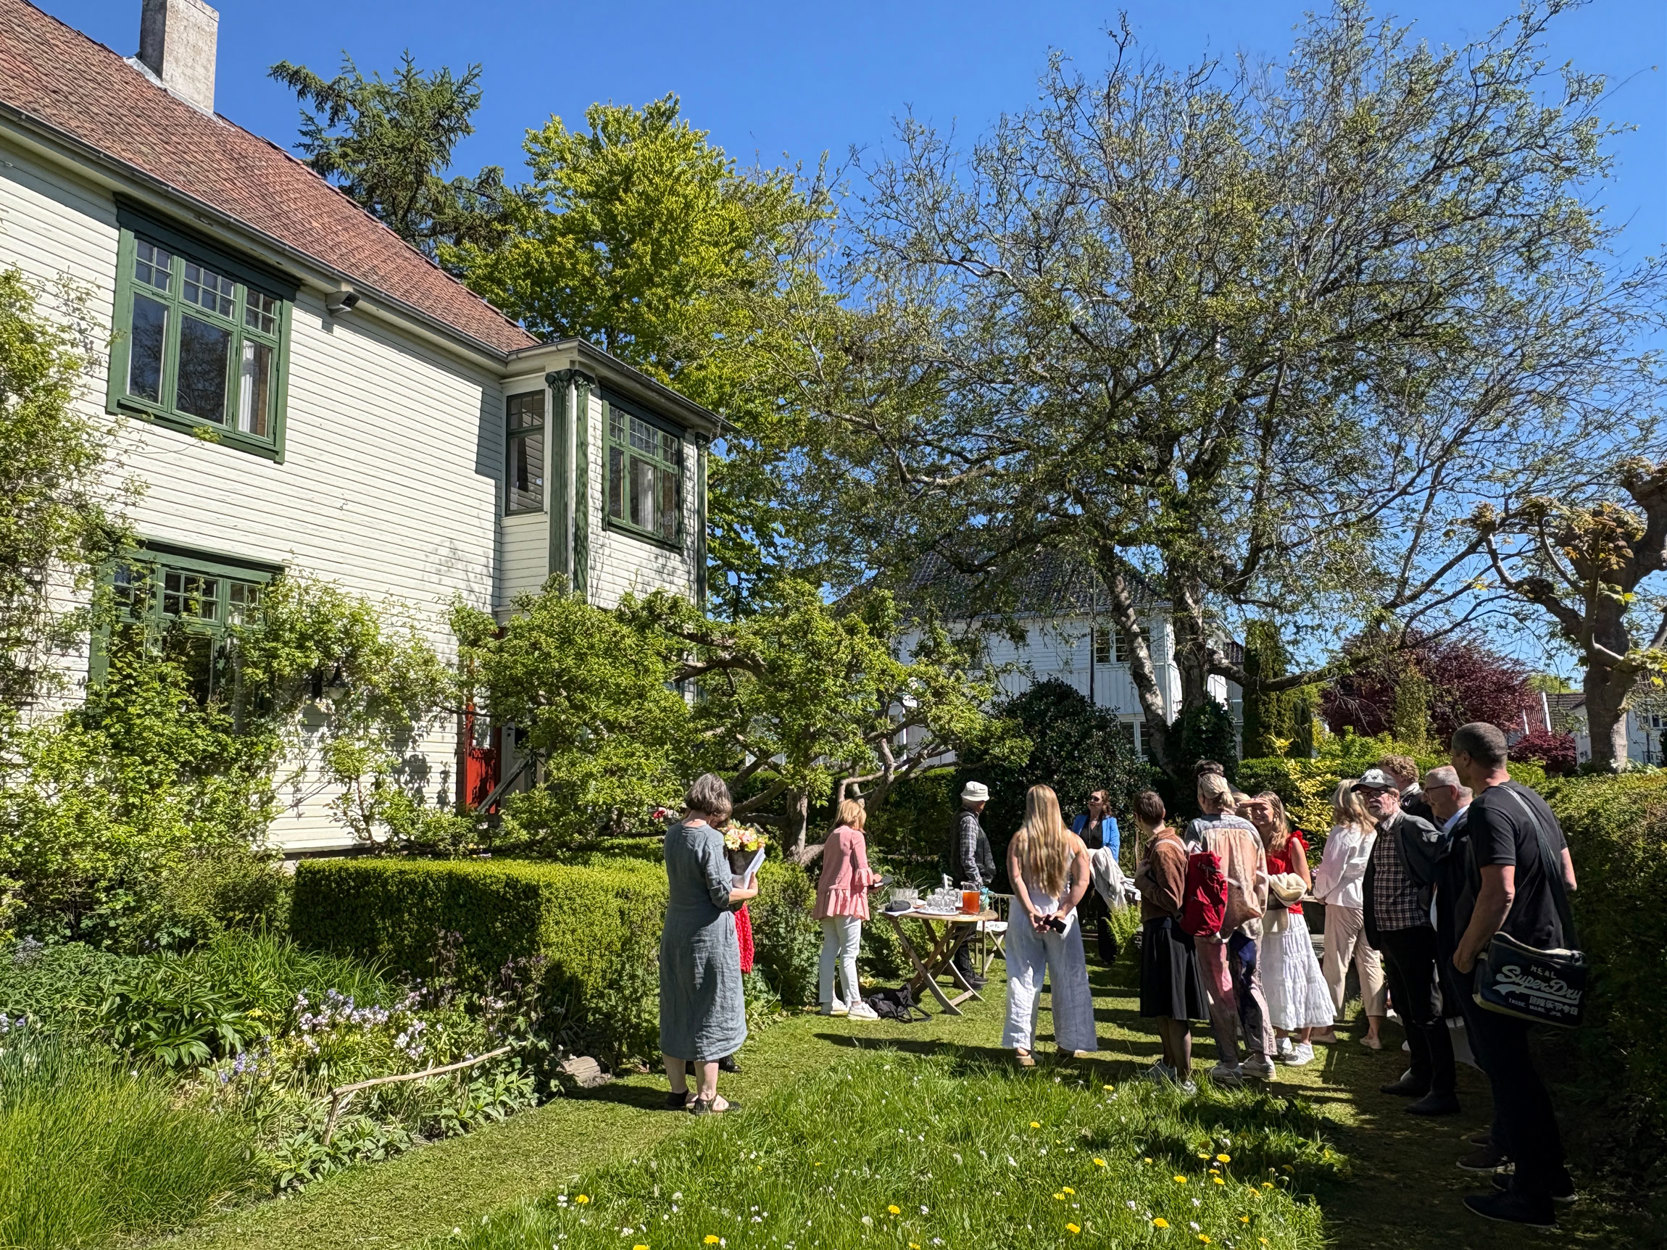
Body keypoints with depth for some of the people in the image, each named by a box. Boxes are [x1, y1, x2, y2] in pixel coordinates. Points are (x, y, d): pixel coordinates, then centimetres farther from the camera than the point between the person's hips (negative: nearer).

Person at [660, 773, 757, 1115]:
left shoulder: (673, 833, 3)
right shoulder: (710, 838, -19)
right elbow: (723, 894, -18)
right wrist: (751, 891, -2)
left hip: (675, 933, 7)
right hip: (709, 935, -7)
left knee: (676, 1011, 15)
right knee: (710, 1012, 5)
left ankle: (678, 1090, 26)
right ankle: (706, 1097, 12)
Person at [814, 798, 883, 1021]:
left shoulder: (832, 837, 16)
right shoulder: (855, 836, -5)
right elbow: (862, 873, -11)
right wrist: (874, 880, 11)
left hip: (827, 897, 7)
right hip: (847, 897, -7)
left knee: (829, 950, 9)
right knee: (849, 953, -6)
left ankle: (829, 1001, 13)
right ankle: (854, 1004, -4)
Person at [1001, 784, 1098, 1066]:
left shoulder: (1019, 839, -2)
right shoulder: (1072, 840, 2)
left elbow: (1015, 878, -12)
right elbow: (1082, 881, -7)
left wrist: (1030, 911, -14)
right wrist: (1063, 911, -10)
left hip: (1026, 916, 0)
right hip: (1061, 916, 0)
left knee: (1024, 980, 5)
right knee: (1068, 980, 11)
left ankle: (1021, 1045, 3)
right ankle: (1069, 1044, 18)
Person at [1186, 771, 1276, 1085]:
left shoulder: (1198, 828, -10)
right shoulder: (1248, 828, 3)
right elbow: (1261, 876, 8)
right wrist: (1258, 910, 17)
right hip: (1247, 918, 4)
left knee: (1220, 992, 4)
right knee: (1250, 987, 15)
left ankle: (1229, 1064, 8)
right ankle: (1261, 1057, 17)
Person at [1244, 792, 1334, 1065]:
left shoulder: (1291, 843, -4)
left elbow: (1305, 883, -7)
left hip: (1287, 917, -4)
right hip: (1260, 918, 4)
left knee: (1293, 976, 0)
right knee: (1269, 977, 8)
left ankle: (1305, 1042, 9)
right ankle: (1280, 1038, 19)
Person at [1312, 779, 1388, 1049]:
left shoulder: (1342, 832, -12)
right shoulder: (1375, 831, 4)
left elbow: (1330, 871, -11)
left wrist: (1320, 892, 8)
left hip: (1344, 901, -5)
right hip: (1372, 902, 5)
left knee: (1336, 963, 4)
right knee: (1370, 962, 8)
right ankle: (1375, 1031, 8)